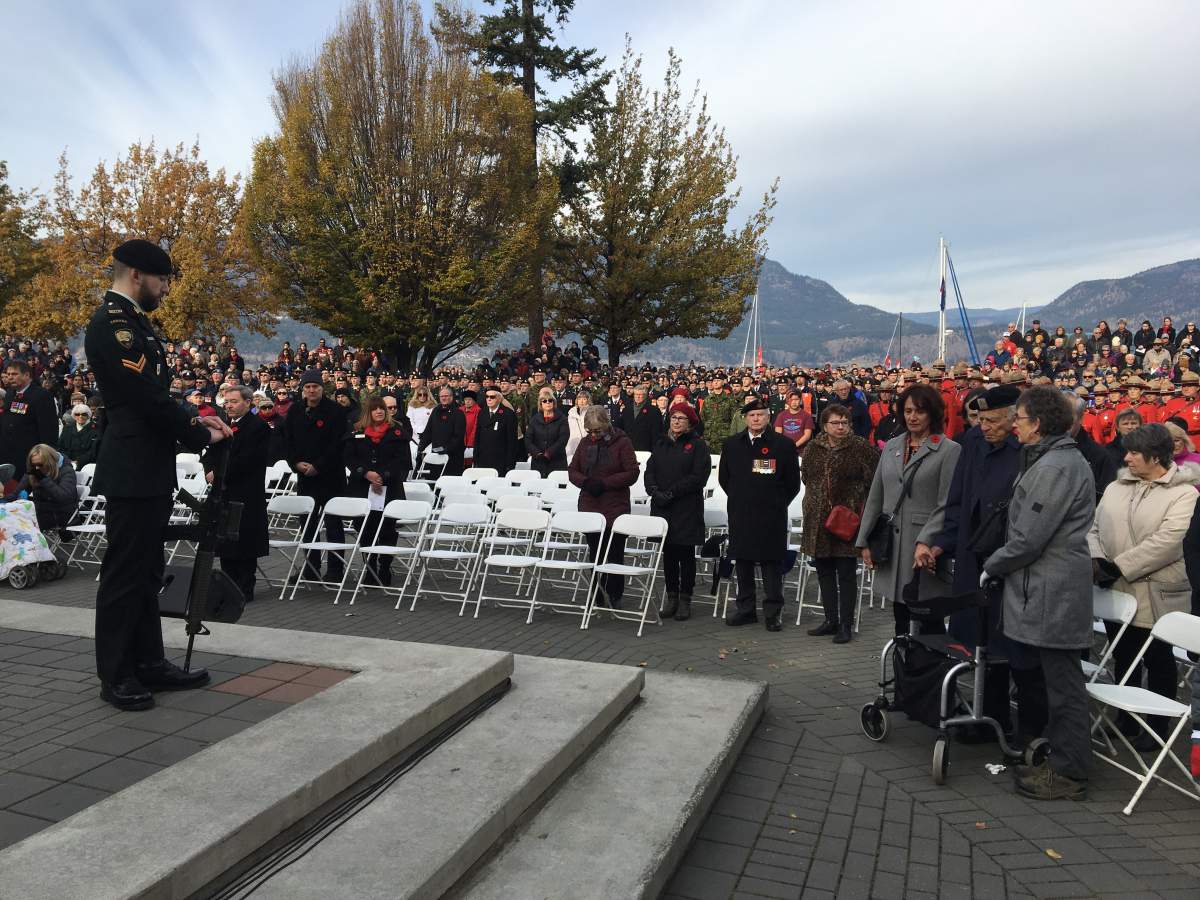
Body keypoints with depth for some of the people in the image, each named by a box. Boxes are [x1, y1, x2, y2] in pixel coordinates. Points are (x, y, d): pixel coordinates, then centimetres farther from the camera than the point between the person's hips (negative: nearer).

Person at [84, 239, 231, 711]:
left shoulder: (133, 320, 16)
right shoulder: (112, 323, -16)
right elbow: (147, 398, -21)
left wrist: (192, 418, 5)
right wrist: (200, 435, -11)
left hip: (150, 469, 10)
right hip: (132, 471, -10)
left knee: (146, 569, 15)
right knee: (124, 571, -1)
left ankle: (149, 662, 26)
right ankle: (115, 676, 11)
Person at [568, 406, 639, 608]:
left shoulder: (622, 442, -5)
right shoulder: (586, 443, 9)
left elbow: (632, 473, -10)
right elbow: (572, 470, 12)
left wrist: (604, 483, -16)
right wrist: (585, 482, -10)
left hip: (615, 508, -4)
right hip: (589, 506, 4)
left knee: (614, 554, 1)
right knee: (594, 553, 9)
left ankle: (614, 595, 12)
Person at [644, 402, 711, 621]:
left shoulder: (697, 445, -3)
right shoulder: (660, 444, 14)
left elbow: (698, 477, -12)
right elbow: (650, 470, 9)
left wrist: (671, 493, -16)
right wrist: (655, 491, -10)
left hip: (687, 509, -4)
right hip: (662, 507, 5)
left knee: (686, 554, 2)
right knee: (668, 553, 8)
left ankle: (685, 600, 10)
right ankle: (671, 597, 17)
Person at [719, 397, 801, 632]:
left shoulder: (784, 445, 0)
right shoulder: (731, 444, 9)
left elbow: (793, 482, 4)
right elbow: (723, 477, 16)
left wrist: (776, 504, 4)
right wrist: (739, 499, 11)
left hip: (772, 517, -3)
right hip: (740, 516, 3)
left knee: (772, 564, 0)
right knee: (742, 562, 8)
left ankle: (773, 612, 8)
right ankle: (746, 609, 19)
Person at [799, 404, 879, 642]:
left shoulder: (861, 448, -6)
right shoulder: (813, 448, 6)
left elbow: (874, 481, -6)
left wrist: (859, 508, -6)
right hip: (818, 521, 5)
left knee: (846, 574, 0)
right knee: (824, 573, 12)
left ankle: (846, 625, 10)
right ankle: (831, 620, 24)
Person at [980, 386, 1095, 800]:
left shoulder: (1055, 467, -19)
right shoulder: (1058, 459, 15)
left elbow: (1029, 537, -21)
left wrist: (992, 566, -6)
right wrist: (1000, 564, 14)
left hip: (1052, 593, -10)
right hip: (1047, 591, 10)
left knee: (1062, 682, 0)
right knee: (1055, 678, 17)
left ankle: (1069, 773, 11)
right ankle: (1061, 759, 29)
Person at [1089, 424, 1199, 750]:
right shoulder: (1116, 487, 8)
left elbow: (1167, 542, -22)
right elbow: (1094, 528, 6)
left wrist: (1118, 566, -23)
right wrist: (1096, 560, -13)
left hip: (1155, 597, -5)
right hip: (1114, 593, 6)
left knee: (1158, 662, 10)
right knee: (1123, 658, 18)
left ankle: (1157, 725, 26)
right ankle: (1127, 717, 34)